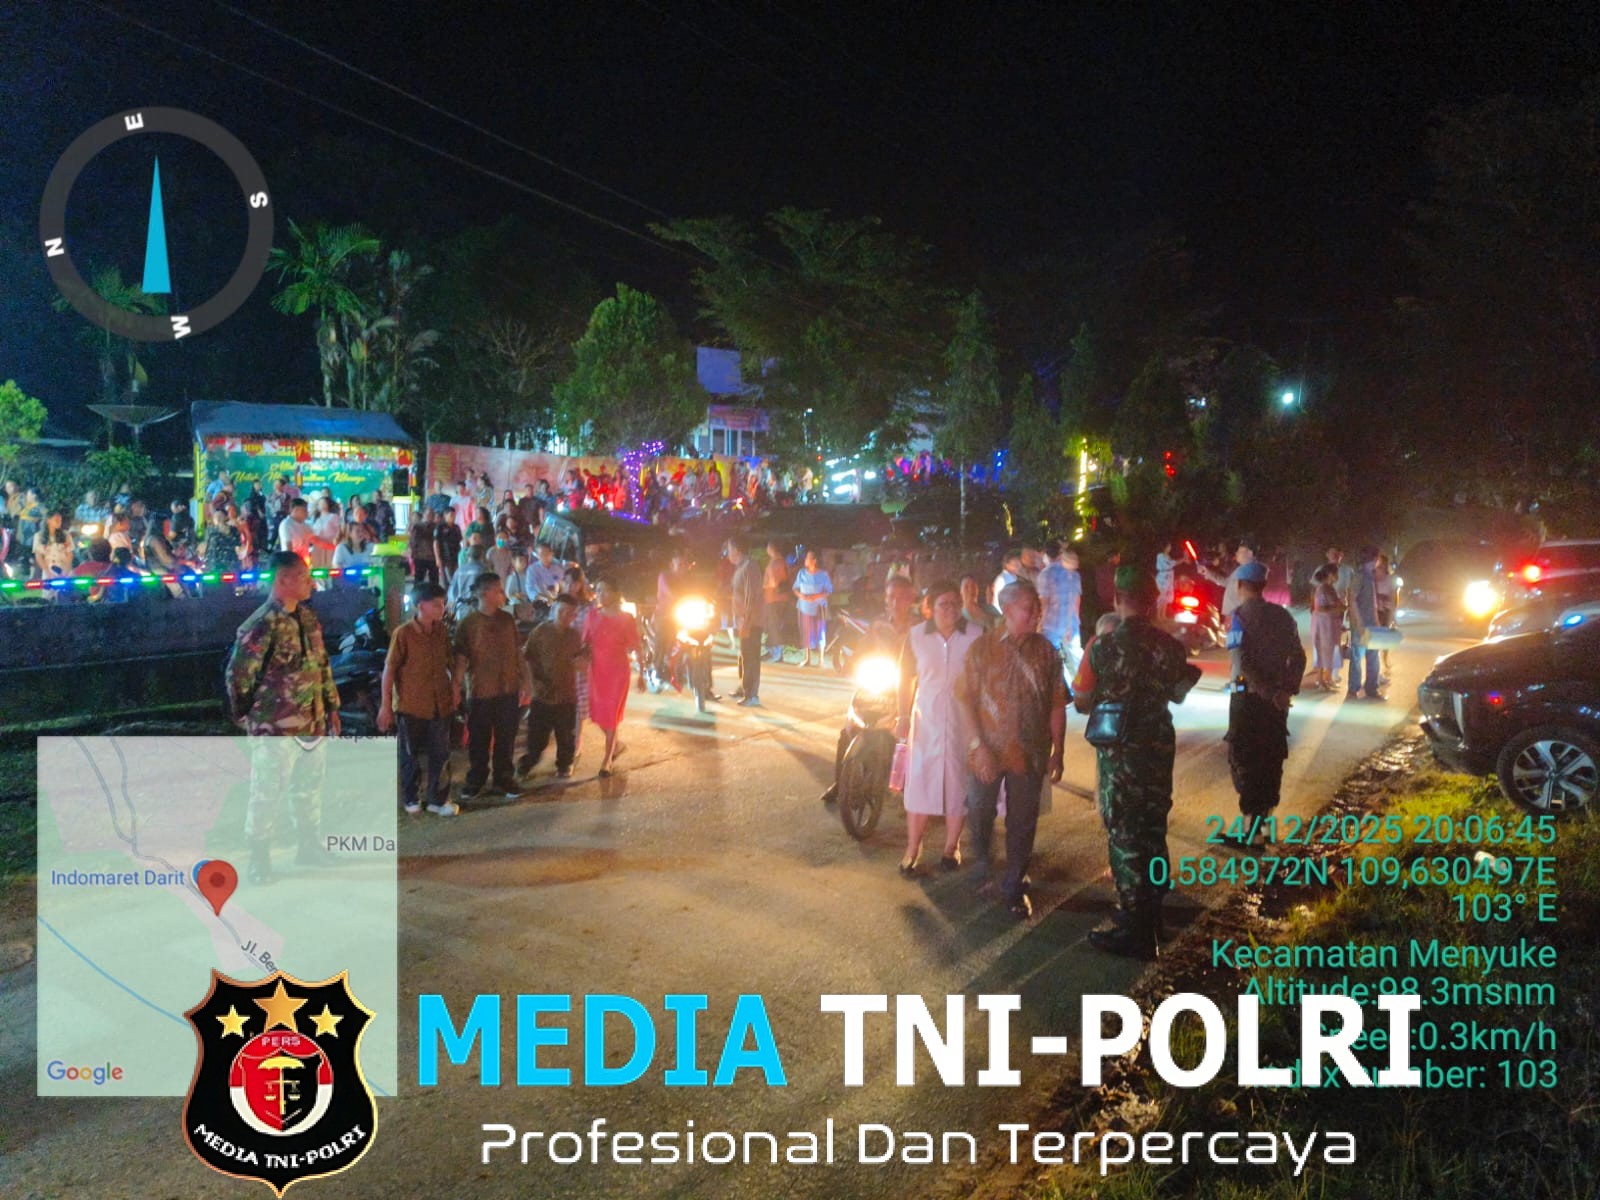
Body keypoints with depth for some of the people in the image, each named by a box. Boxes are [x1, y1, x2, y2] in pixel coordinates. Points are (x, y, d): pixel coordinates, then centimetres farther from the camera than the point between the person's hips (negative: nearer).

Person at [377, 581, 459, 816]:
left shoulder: (442, 631, 0)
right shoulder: (403, 634, -15)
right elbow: (389, 670, -12)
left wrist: (455, 684, 5)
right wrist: (386, 706, -12)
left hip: (440, 704, 4)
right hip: (410, 705, -4)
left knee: (440, 753, 7)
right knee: (410, 754, 11)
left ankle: (438, 799, 19)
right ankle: (410, 799, 27)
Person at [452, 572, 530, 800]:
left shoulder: (507, 619, 4)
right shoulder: (468, 623, -9)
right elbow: (460, 659, -11)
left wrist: (523, 681, 11)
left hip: (508, 691, 3)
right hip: (480, 693, -3)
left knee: (506, 739, 11)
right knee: (478, 740, 9)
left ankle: (504, 779, 25)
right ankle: (475, 781, 24)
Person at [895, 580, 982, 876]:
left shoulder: (975, 636, -4)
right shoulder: (917, 635, 0)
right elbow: (907, 677, 7)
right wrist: (904, 715, 0)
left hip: (963, 723, -1)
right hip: (925, 721, 1)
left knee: (958, 785, 7)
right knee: (918, 784, 2)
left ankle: (951, 846, 23)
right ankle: (912, 848, 12)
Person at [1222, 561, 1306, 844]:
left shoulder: (1240, 616, -12)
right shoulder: (1282, 615, 6)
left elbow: (1241, 663, -22)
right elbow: (1298, 656, 6)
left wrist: (1270, 692, -17)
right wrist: (1289, 689, 1)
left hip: (1248, 696, -6)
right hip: (1276, 700, 6)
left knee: (1244, 760, 0)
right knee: (1271, 759, 15)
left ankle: (1251, 830, -2)